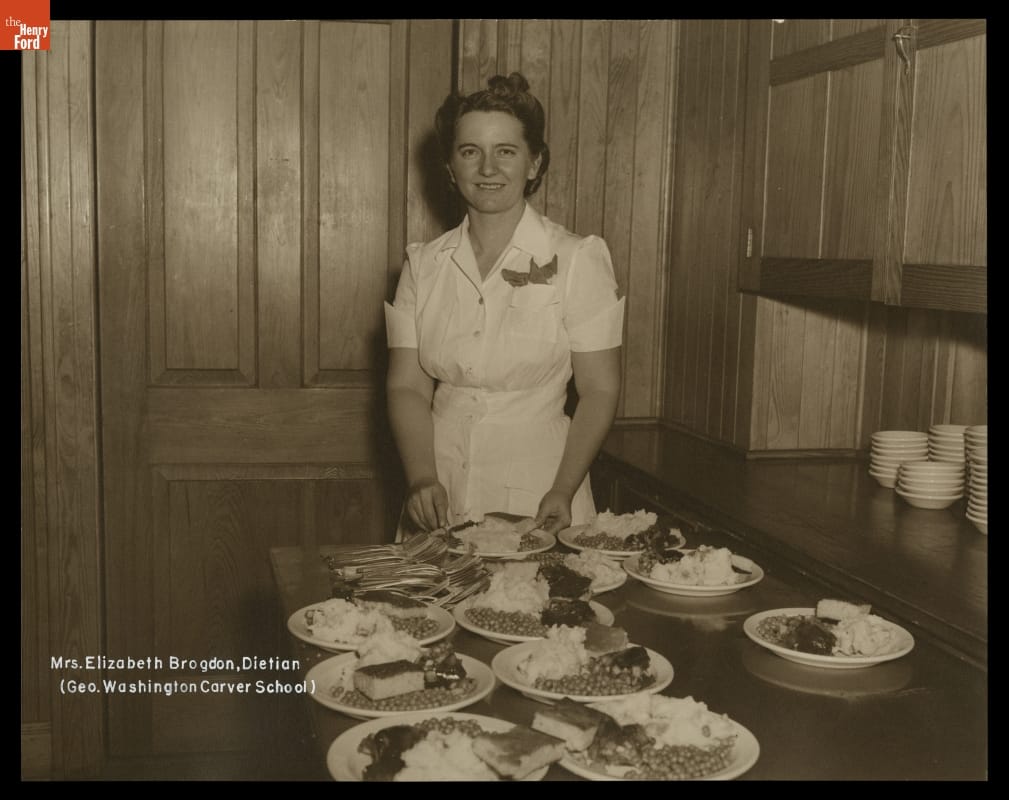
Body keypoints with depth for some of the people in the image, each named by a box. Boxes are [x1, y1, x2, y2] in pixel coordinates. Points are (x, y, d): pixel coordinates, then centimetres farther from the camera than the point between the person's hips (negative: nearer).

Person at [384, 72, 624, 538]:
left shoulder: (579, 260, -2)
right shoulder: (423, 264, 6)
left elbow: (599, 390, -3)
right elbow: (406, 387, 4)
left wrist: (563, 492, -14)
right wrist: (422, 479, -12)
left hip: (537, 501, -2)